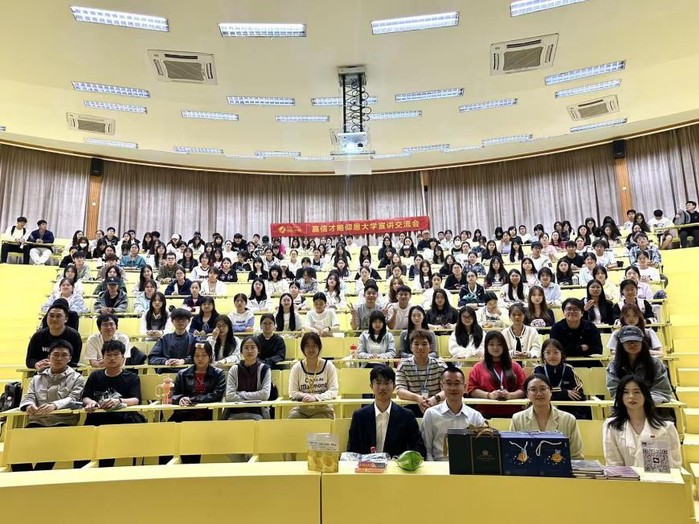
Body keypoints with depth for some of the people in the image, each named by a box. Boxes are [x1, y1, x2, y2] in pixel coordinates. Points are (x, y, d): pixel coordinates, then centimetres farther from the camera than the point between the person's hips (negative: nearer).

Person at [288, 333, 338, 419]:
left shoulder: (328, 366, 2)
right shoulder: (296, 367, 4)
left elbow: (333, 391, -5)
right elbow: (292, 393, -1)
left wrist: (315, 397, -20)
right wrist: (306, 396, -19)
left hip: (323, 409, -1)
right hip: (301, 409, 2)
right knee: (293, 416, -28)